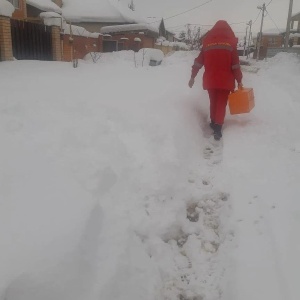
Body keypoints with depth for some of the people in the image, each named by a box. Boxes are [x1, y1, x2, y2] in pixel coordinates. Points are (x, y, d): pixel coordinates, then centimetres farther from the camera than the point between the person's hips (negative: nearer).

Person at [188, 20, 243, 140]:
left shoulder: (207, 42, 6)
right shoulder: (230, 42, -1)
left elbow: (198, 61, 7)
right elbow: (235, 64, -5)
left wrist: (193, 77, 14)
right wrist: (239, 81, 1)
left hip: (210, 80, 2)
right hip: (225, 80, -2)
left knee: (213, 102, 19)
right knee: (221, 104, 2)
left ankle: (214, 123, 29)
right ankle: (217, 127, -9)